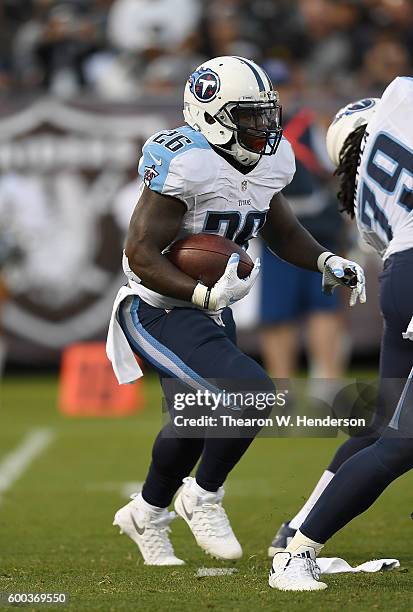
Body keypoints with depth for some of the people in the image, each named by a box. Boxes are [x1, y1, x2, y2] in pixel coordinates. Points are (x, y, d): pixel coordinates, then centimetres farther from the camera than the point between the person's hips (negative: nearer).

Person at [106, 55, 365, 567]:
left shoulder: (270, 160, 0)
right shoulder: (183, 164, -25)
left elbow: (281, 230, 17)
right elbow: (142, 254, -24)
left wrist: (326, 262, -1)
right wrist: (206, 295, -34)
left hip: (207, 312, 9)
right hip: (161, 313, -9)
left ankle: (146, 515, 48)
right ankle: (203, 498, 1)